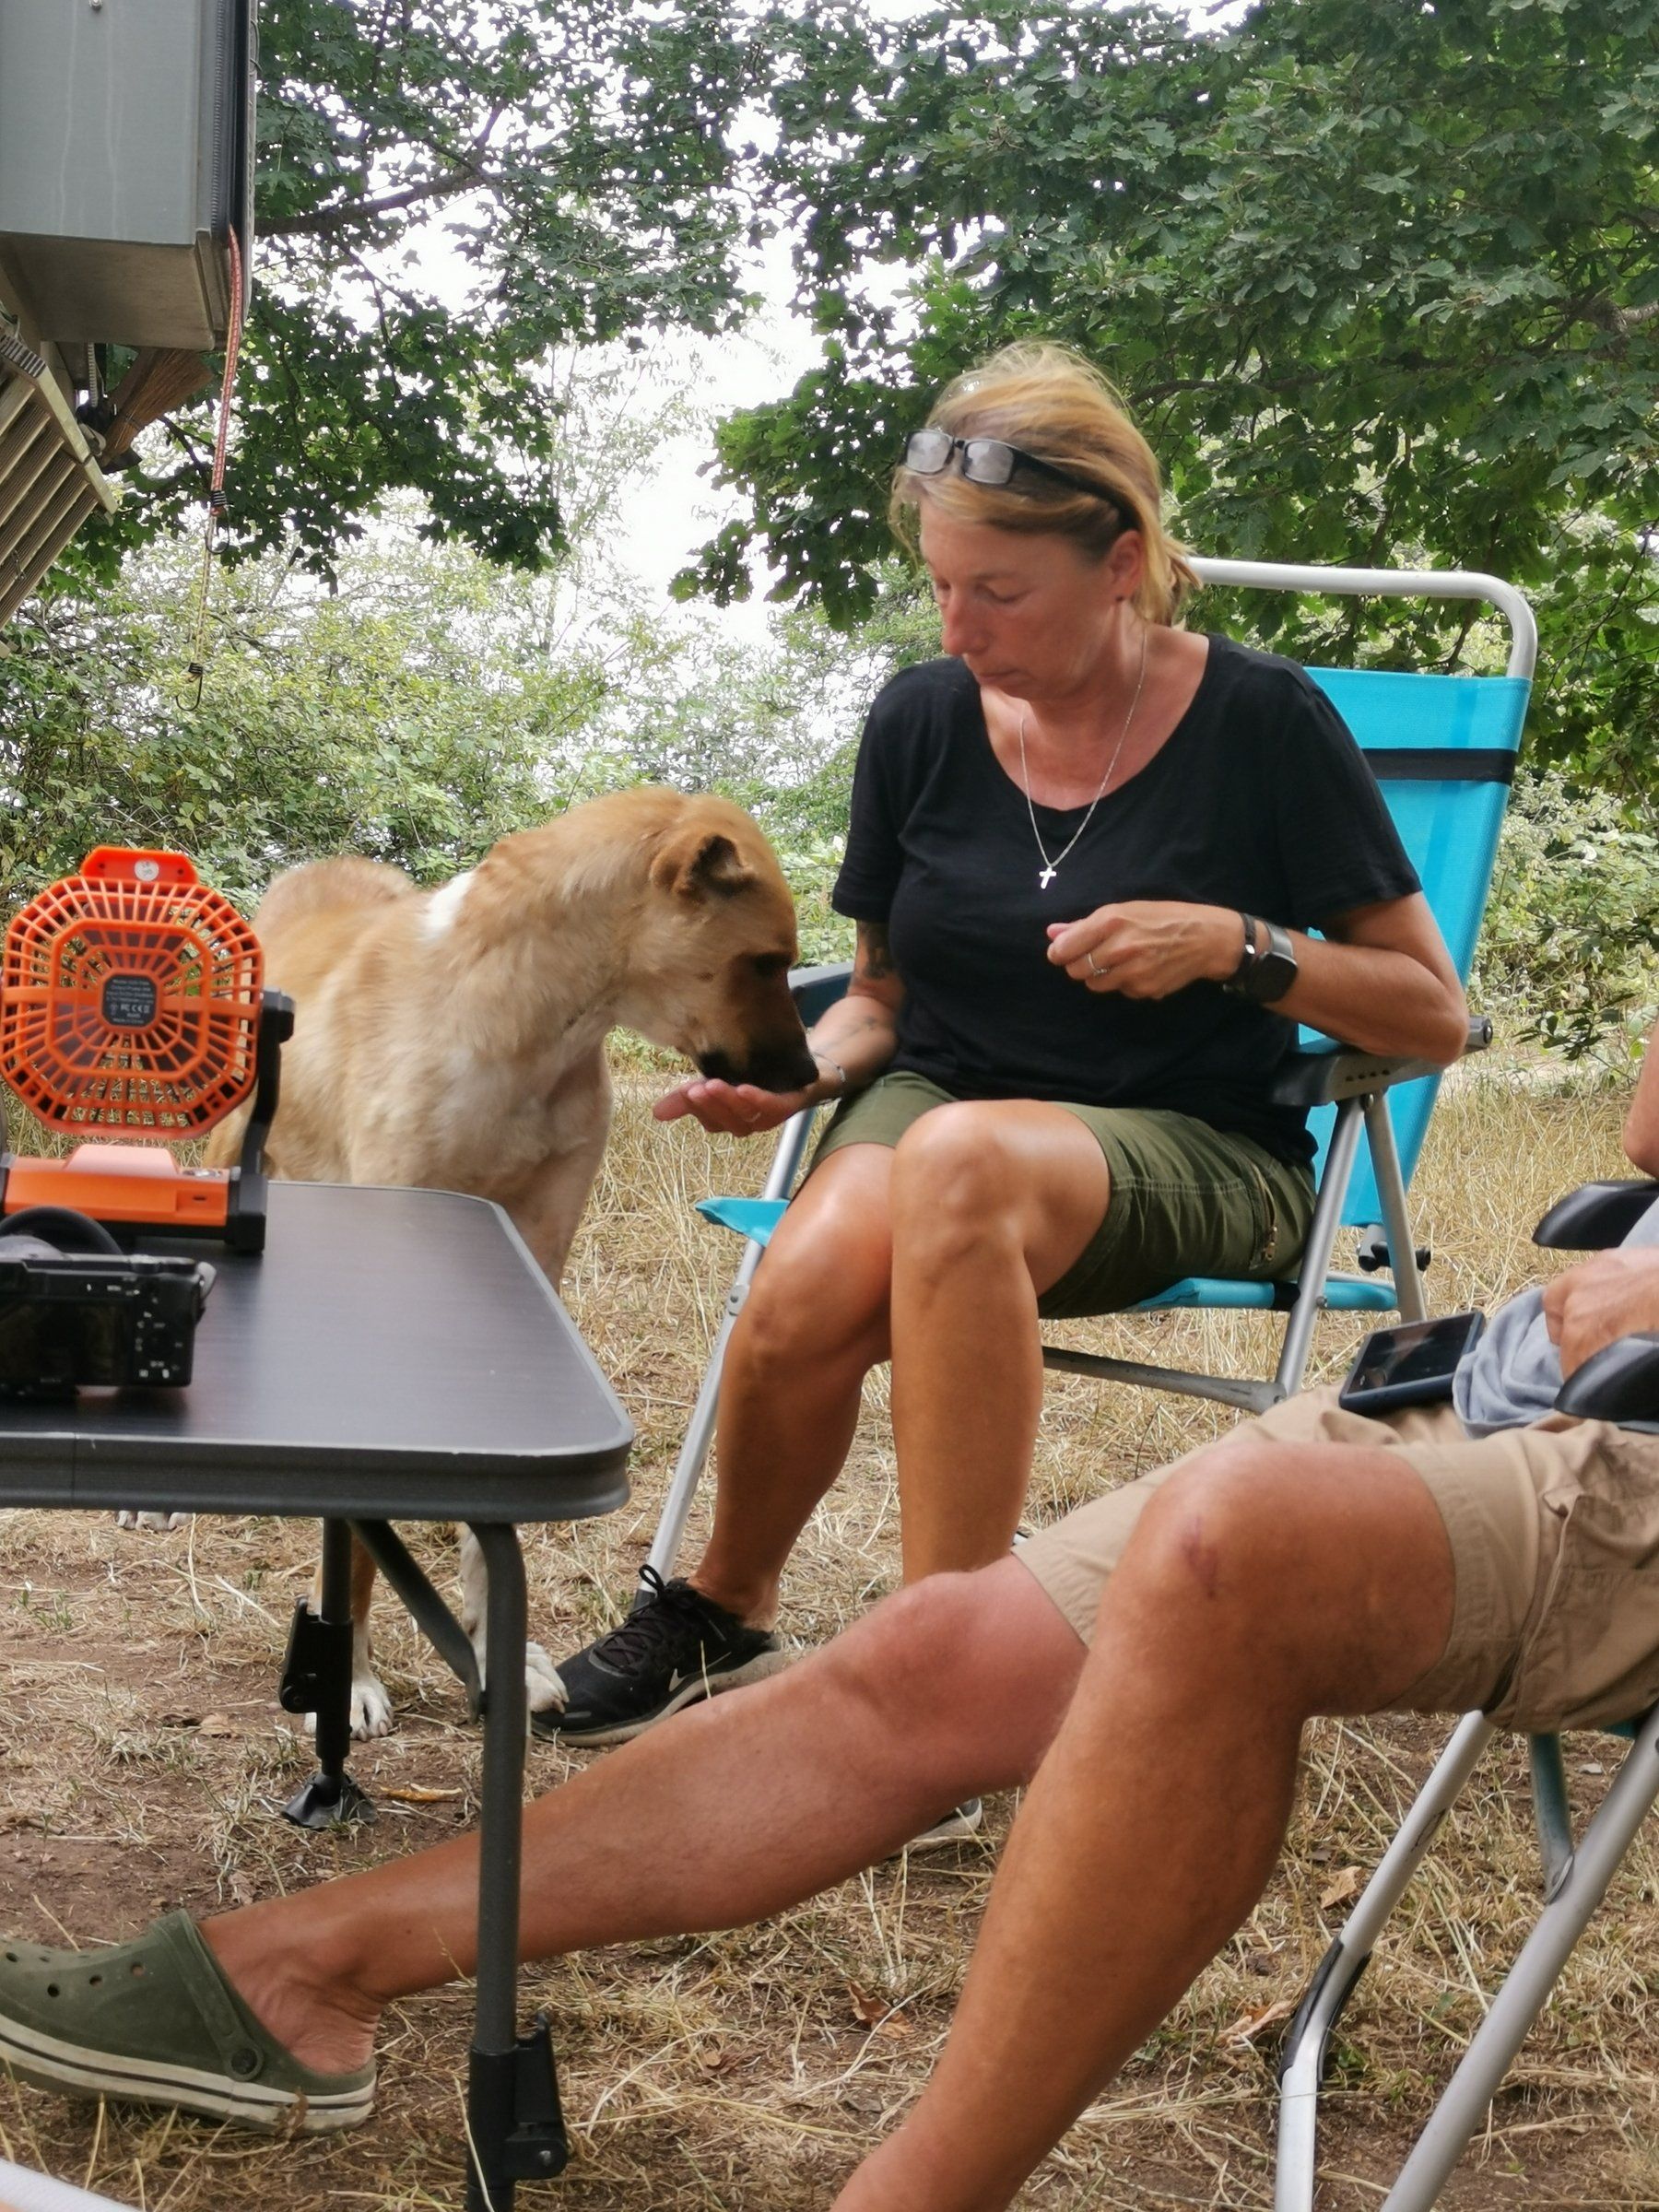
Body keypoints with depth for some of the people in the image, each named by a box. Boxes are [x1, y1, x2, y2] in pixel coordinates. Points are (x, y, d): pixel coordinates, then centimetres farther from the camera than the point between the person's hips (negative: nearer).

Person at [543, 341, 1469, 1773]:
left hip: (1197, 1150, -3)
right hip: (938, 1098, 3)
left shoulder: (1259, 722, -7)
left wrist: (1237, 945, -18)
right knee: (803, 1300, -32)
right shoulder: (924, 720, 3)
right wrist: (795, 1071, -7)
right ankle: (724, 1613, 1)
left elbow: (1435, 1017, -3)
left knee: (958, 1159, -39)